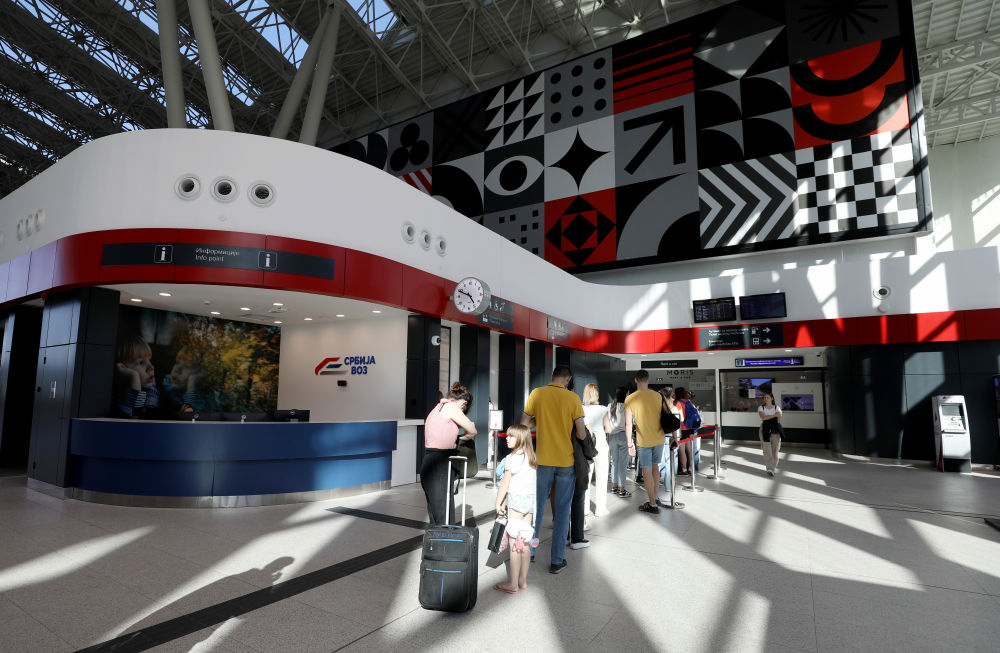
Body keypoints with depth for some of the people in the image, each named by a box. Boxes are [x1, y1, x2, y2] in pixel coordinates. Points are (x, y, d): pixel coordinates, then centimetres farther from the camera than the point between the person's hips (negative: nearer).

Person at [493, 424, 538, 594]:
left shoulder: (513, 458, -13)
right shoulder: (531, 458, 9)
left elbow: (505, 484, -11)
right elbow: (533, 482, 12)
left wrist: (498, 504, -2)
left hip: (516, 500, -8)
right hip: (530, 499, 8)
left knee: (514, 543, -2)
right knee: (525, 542, 12)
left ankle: (513, 584, 4)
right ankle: (523, 581, 21)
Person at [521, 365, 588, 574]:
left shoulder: (536, 394, -6)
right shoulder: (573, 398, -10)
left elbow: (524, 425, -2)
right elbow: (581, 434, -11)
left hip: (543, 459, 1)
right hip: (567, 461, -1)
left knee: (537, 507, 15)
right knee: (562, 510, 10)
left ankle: (529, 551, 27)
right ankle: (557, 561, 17)